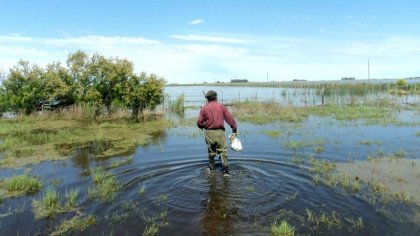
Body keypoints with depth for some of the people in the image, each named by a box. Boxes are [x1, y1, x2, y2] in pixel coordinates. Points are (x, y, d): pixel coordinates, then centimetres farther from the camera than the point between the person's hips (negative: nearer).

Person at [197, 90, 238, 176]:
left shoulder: (204, 108, 2)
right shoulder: (221, 106, 2)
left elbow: (199, 122, -1)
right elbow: (229, 118, 0)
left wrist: (203, 126, 20)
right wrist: (234, 129, 7)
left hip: (209, 132, 2)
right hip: (219, 132, -1)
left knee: (211, 150, 19)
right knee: (223, 151, 2)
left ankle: (212, 168, 31)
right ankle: (225, 171, -5)